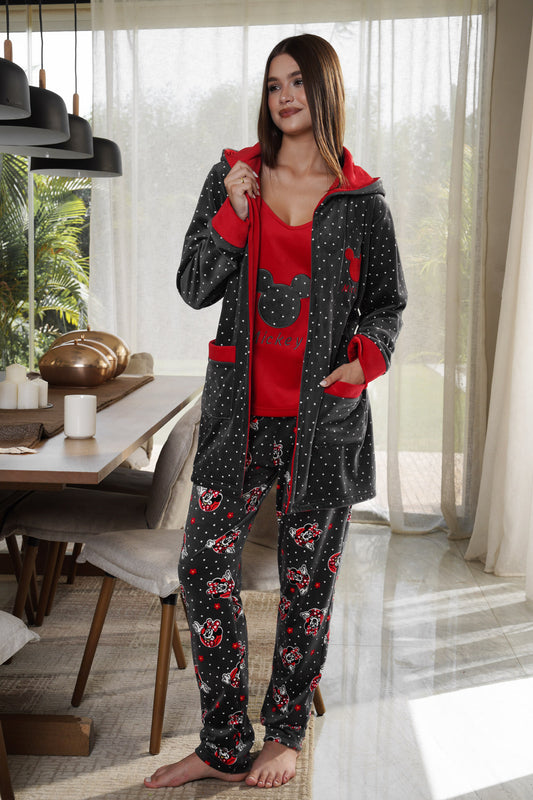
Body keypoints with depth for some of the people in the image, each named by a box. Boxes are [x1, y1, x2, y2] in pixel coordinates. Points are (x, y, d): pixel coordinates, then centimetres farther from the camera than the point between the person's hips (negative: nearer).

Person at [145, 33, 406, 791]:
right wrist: (233, 214, -11)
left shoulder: (361, 200, 2)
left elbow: (388, 301, 9)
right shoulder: (232, 177, 6)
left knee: (307, 578, 8)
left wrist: (366, 356, -11)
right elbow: (194, 288, 3)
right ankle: (224, 746, 16)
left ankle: (285, 736, 28)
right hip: (242, 408, 2)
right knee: (204, 565, -1)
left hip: (323, 416, -1)